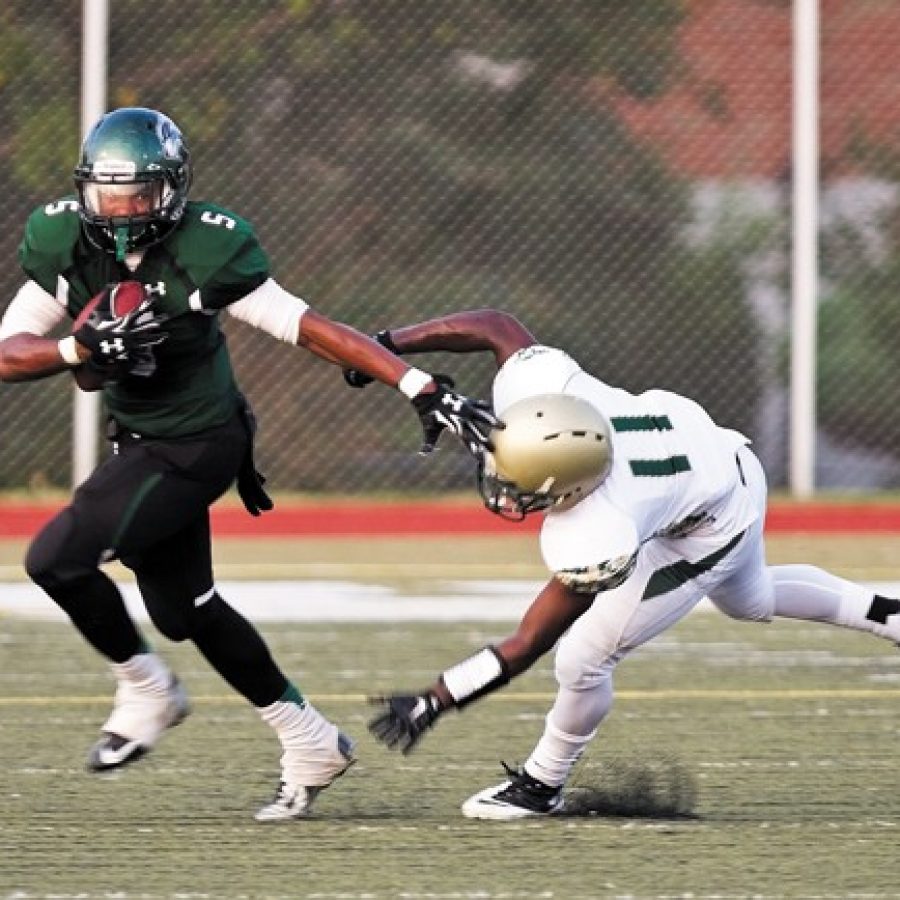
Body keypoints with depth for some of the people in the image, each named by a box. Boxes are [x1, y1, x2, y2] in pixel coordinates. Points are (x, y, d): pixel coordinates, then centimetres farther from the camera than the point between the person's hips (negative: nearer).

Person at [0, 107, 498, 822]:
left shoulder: (203, 253, -23)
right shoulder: (64, 246, -8)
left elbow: (308, 328, -23)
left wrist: (422, 389, -28)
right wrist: (82, 347, -28)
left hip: (195, 448, -7)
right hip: (139, 442, 7)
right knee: (185, 609, 15)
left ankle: (146, 689, 7)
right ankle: (310, 742, 29)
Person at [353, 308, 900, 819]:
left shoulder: (594, 544, -43)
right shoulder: (533, 386, -34)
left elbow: (526, 646, -33)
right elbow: (494, 324, -14)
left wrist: (433, 703, -32)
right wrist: (386, 346, -18)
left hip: (709, 533, -7)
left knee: (584, 661, -3)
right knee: (753, 600, 37)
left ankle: (543, 786, 23)